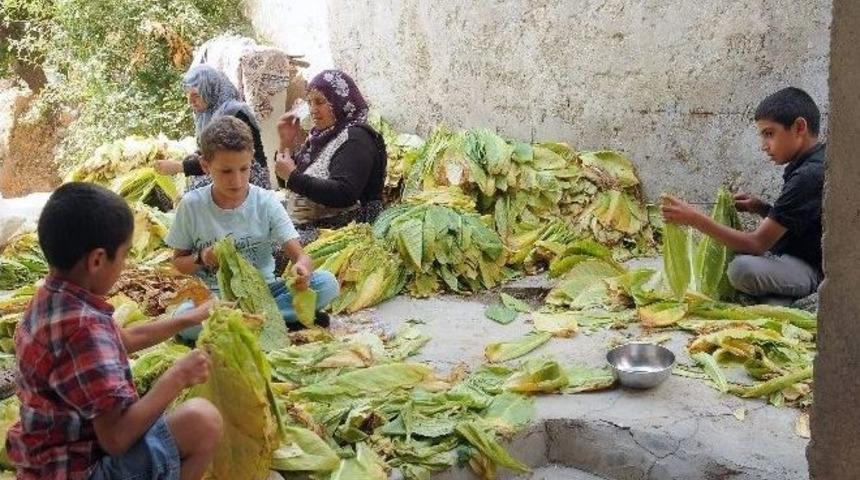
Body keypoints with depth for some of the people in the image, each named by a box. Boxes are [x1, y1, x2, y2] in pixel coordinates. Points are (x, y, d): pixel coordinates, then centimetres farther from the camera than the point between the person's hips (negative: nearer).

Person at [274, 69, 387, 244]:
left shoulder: (356, 139, -10)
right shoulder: (321, 135, 14)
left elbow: (343, 195, -23)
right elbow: (289, 184, 18)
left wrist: (294, 176, -19)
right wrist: (286, 143, 4)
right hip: (305, 227, 8)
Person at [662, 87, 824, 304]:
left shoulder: (809, 176, -25)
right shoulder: (810, 166, 4)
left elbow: (758, 244, -26)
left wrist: (695, 219, -28)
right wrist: (762, 209, -2)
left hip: (814, 270, -10)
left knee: (743, 268, -34)